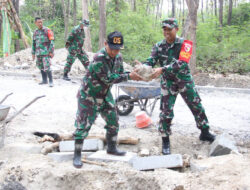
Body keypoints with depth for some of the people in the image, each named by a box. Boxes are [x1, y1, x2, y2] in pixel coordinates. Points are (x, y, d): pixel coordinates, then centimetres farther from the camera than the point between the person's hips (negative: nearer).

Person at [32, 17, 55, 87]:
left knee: (47, 68, -14)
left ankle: (51, 81, -5)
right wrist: (33, 53, 15)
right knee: (41, 67, 12)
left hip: (46, 52, -6)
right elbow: (34, 43, 18)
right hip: (38, 53, 6)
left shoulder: (47, 30, -8)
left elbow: (52, 41, -11)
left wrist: (51, 52, -16)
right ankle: (44, 80, 23)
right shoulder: (35, 32, 11)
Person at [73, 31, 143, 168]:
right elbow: (108, 79, -29)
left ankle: (111, 148, 32)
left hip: (105, 94, 8)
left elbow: (120, 74, 6)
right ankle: (77, 155, 5)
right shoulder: (99, 58, -29)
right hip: (88, 95, -7)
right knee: (83, 124, -5)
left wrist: (133, 73, -14)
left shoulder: (118, 57, -4)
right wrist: (129, 76, -26)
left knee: (113, 121, 13)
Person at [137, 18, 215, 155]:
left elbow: (182, 63, -27)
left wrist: (162, 69, -38)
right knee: (166, 112, -3)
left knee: (197, 107, 10)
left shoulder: (184, 44, -13)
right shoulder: (158, 46, -3)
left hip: (185, 80, -1)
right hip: (168, 83, 1)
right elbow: (151, 61, -14)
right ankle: (165, 141, 12)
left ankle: (205, 133, 30)